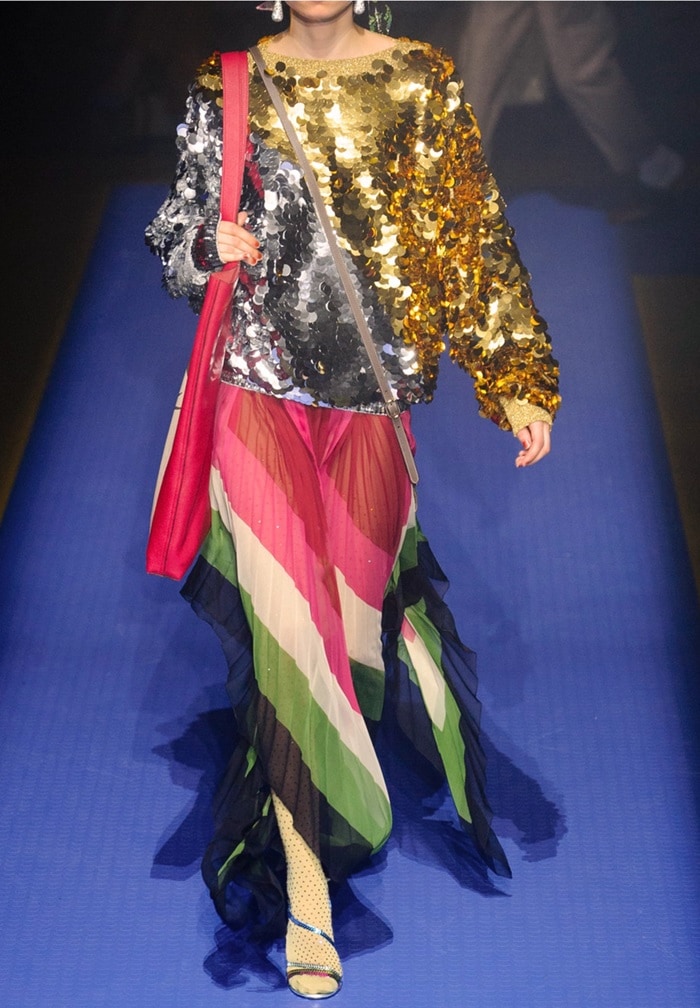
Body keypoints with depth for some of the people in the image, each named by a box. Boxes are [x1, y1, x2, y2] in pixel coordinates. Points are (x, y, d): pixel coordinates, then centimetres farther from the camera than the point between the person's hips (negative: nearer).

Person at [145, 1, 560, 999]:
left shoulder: (419, 81, 4)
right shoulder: (228, 86, 6)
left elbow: (471, 233, 3)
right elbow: (175, 236, 13)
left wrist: (516, 380, -2)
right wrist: (209, 249, -11)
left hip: (369, 391, 1)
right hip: (261, 386, -1)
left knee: (353, 601, 11)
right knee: (287, 622, -6)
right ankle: (307, 889, 4)